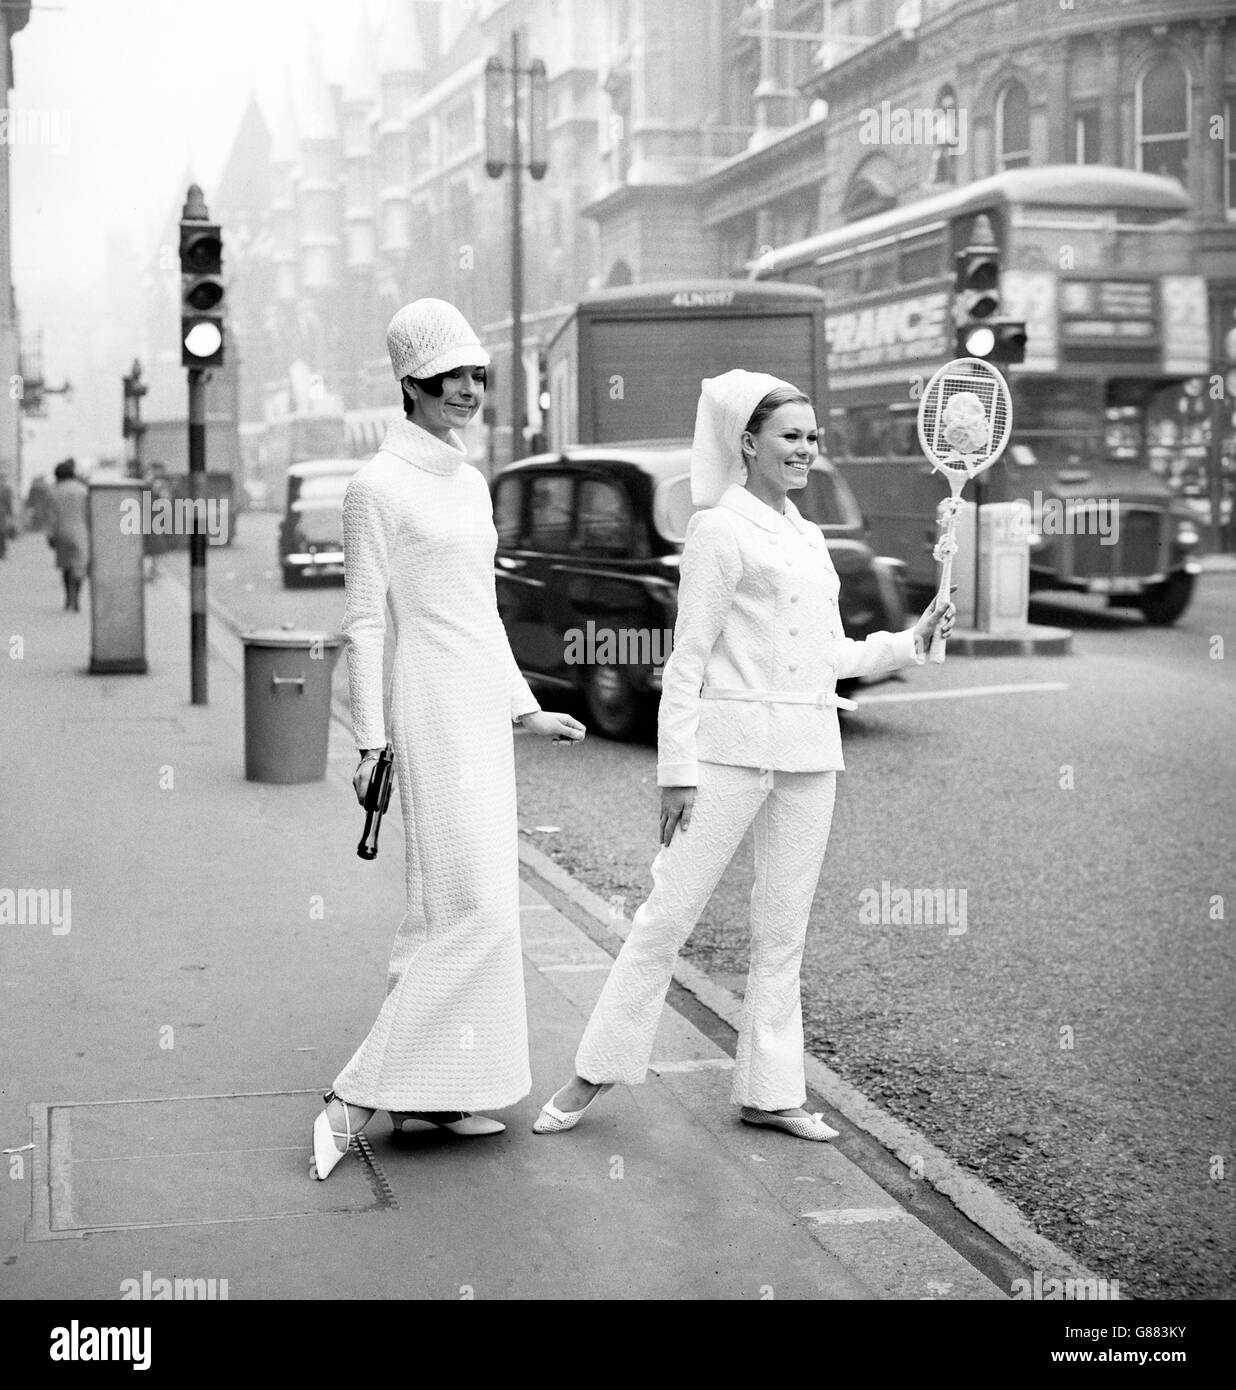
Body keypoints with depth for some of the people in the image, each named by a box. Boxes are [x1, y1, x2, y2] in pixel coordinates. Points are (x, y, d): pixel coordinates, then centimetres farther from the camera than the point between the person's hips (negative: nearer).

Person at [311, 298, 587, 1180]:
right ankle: (356, 1098, -7)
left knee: (454, 907, 10)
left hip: (484, 708, 9)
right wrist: (368, 742, -13)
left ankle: (430, 1093, 18)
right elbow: (364, 621, -10)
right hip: (433, 706, -9)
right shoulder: (378, 487, -8)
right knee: (475, 909, -12)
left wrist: (527, 709, 19)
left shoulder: (470, 483, 16)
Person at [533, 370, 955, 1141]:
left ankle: (770, 1091, 18)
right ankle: (595, 1073, 7)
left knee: (785, 930, 10)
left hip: (810, 754, 7)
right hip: (733, 744, -7)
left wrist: (914, 640, 12)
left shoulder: (810, 537, 16)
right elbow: (689, 658, -8)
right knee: (669, 912, -4)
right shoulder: (722, 529, -5)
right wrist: (677, 767, -13)